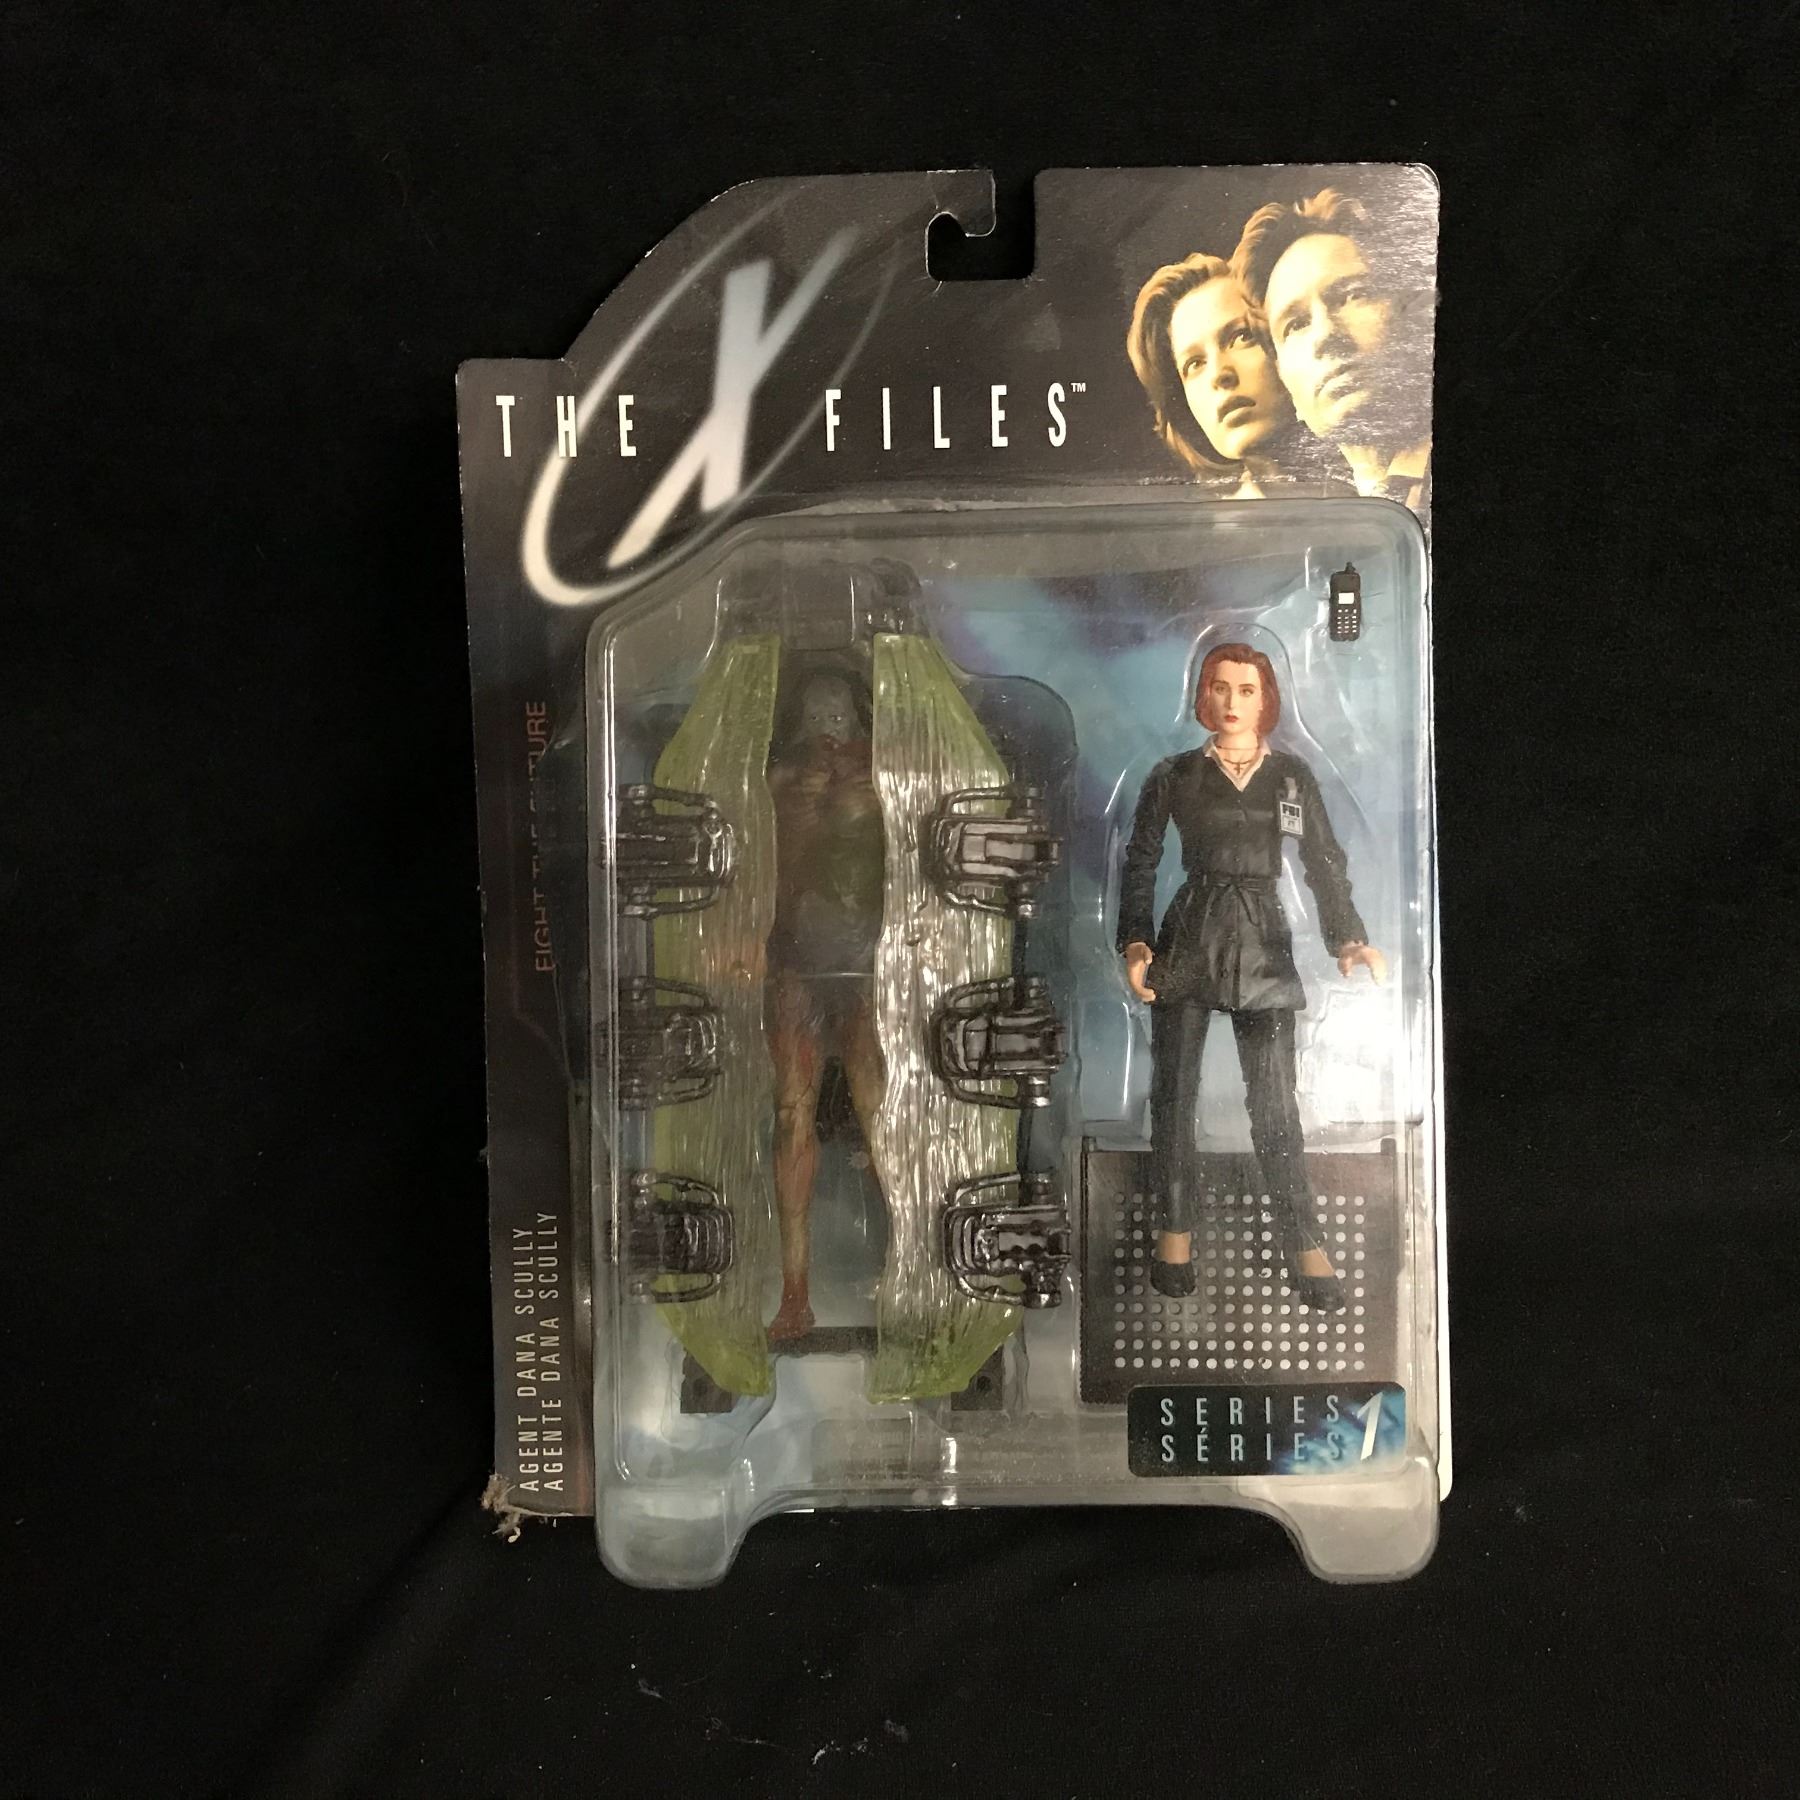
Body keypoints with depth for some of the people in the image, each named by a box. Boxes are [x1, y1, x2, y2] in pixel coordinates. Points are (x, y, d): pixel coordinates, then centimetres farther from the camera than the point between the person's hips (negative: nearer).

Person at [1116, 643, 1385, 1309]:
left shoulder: (1292, 775, 7)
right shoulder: (1174, 775, 3)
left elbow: (1325, 864, 5)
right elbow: (1140, 864, 3)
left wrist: (1348, 939, -9)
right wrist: (1134, 943, -9)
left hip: (1264, 946, 0)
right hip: (1187, 941, 0)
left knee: (1275, 1100, -2)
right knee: (1174, 1093, 3)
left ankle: (1304, 1247, 7)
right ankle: (1175, 1231, 17)